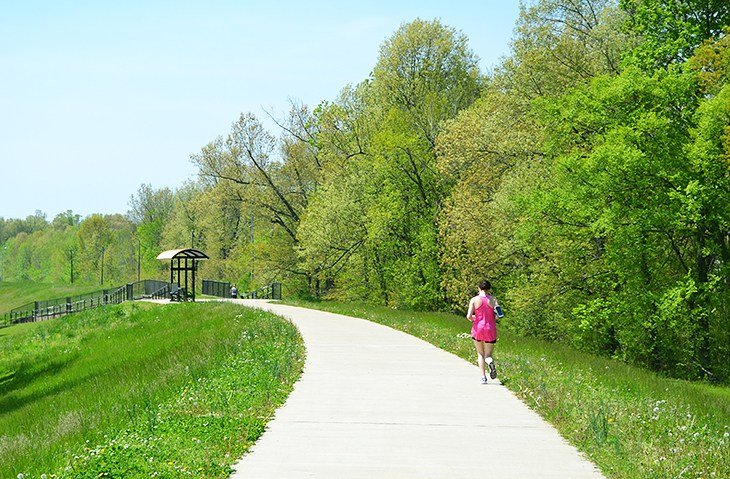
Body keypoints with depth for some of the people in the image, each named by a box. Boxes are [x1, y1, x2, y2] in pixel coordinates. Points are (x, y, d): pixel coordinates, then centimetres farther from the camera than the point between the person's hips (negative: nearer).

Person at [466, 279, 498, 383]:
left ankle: (483, 377, 2)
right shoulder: (493, 299, -2)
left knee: (480, 354, 16)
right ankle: (490, 361, -25)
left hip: (478, 328, 0)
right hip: (490, 329, 0)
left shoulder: (474, 300, -4)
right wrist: (494, 319, 11)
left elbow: (469, 316, -11)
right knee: (488, 355, 11)